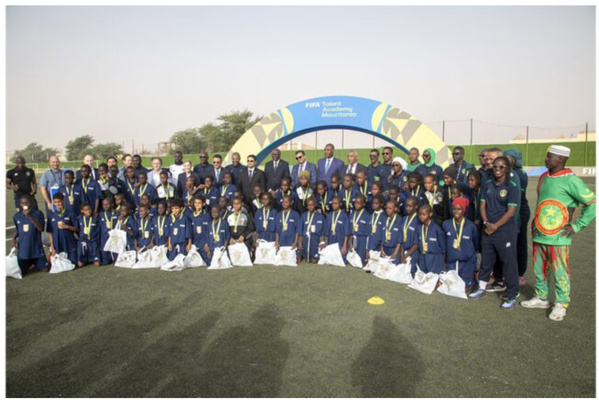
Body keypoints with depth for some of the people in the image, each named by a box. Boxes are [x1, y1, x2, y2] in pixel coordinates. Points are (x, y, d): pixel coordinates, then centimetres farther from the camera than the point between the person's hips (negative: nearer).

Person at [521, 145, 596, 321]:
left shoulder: (571, 180, -12)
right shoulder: (543, 177, 10)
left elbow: (592, 204, -12)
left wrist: (577, 226, -12)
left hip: (558, 237, -7)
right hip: (538, 234, 7)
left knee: (560, 272, 2)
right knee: (539, 269, 15)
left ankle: (561, 305, 16)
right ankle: (541, 298, 29)